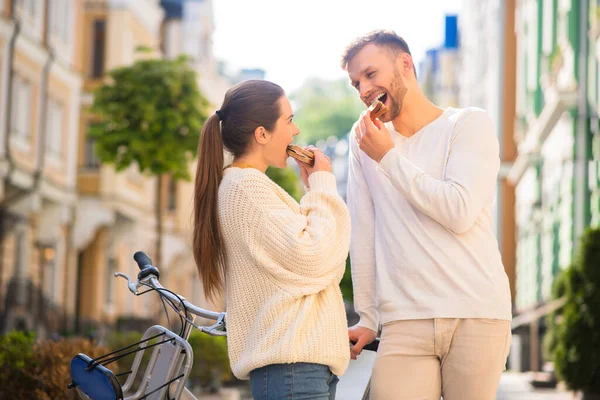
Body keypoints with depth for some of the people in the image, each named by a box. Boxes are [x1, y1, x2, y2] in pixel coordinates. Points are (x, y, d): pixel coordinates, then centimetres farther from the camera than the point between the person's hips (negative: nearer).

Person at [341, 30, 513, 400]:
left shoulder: (471, 124, 2)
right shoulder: (364, 141, 13)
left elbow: (459, 213, -12)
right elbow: (363, 235, 12)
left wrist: (388, 158, -6)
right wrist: (367, 319, 10)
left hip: (476, 314, -2)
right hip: (404, 324, 2)